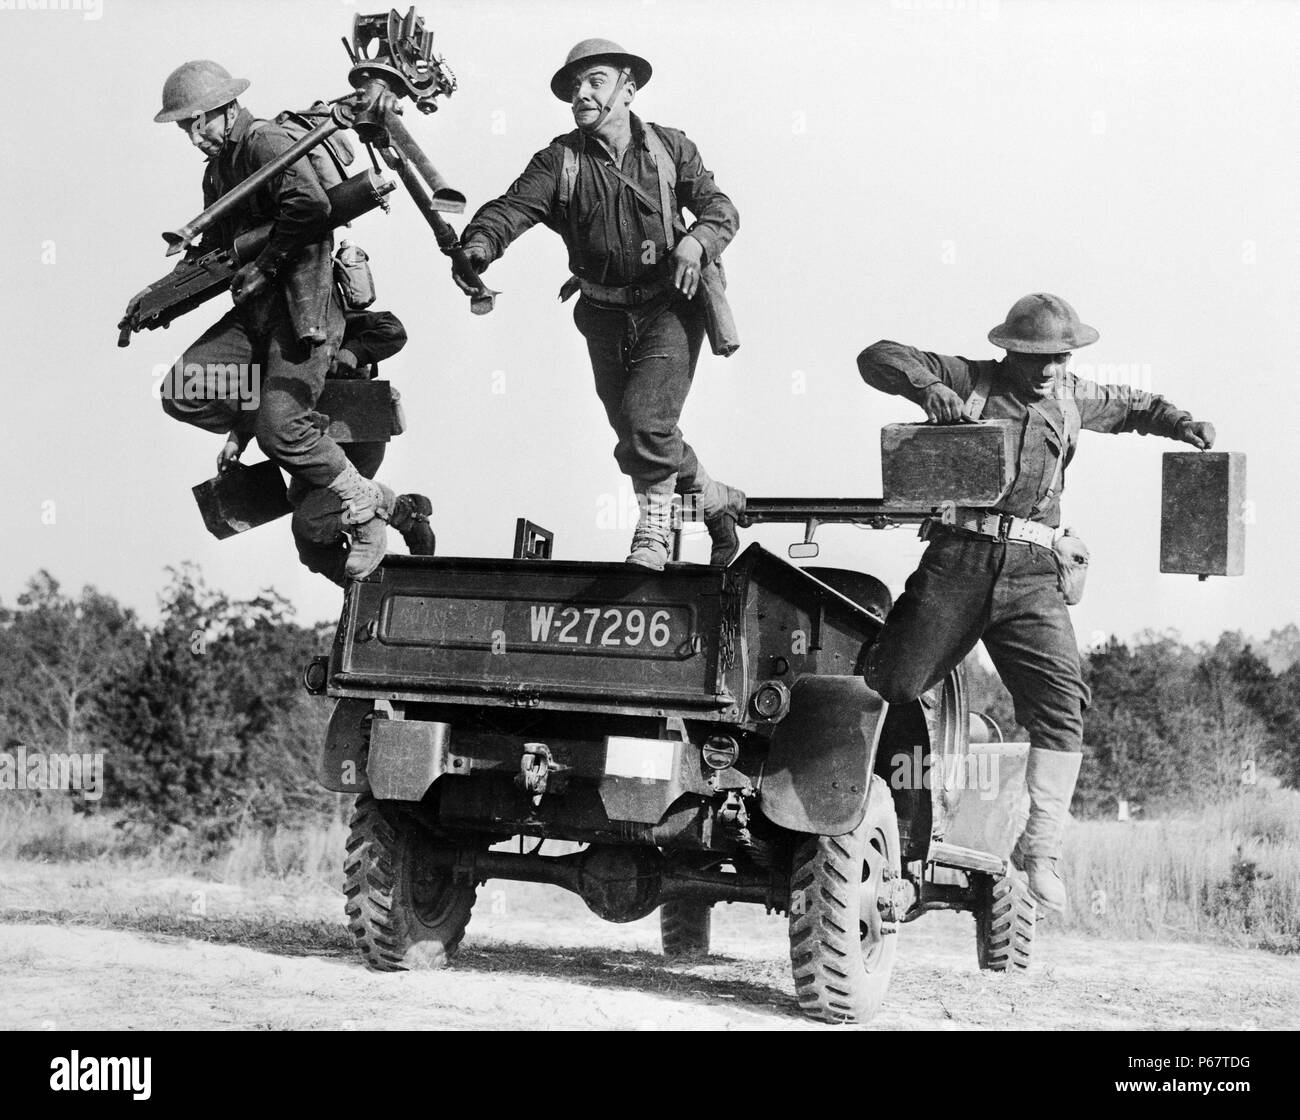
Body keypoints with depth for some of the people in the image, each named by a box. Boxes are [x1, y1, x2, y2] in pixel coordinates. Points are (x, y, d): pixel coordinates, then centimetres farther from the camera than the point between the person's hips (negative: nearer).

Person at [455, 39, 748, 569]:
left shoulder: (669, 148, 0)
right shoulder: (560, 160, -2)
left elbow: (720, 207, -1)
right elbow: (515, 206, -17)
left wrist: (697, 241, -24)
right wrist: (479, 244, -38)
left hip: (670, 306, -3)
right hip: (606, 317, 4)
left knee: (645, 416, -20)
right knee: (634, 434, 11)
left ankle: (653, 534, 0)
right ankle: (717, 500, 35)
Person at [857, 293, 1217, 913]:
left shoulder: (1070, 398, 19)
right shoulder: (969, 381, 5)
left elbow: (1128, 404, 38)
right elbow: (877, 357, -1)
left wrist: (1181, 422, 20)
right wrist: (927, 386, -20)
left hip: (1032, 575, 3)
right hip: (958, 559, -3)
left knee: (1061, 701, -14)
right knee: (893, 688, -6)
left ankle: (1040, 850, -13)